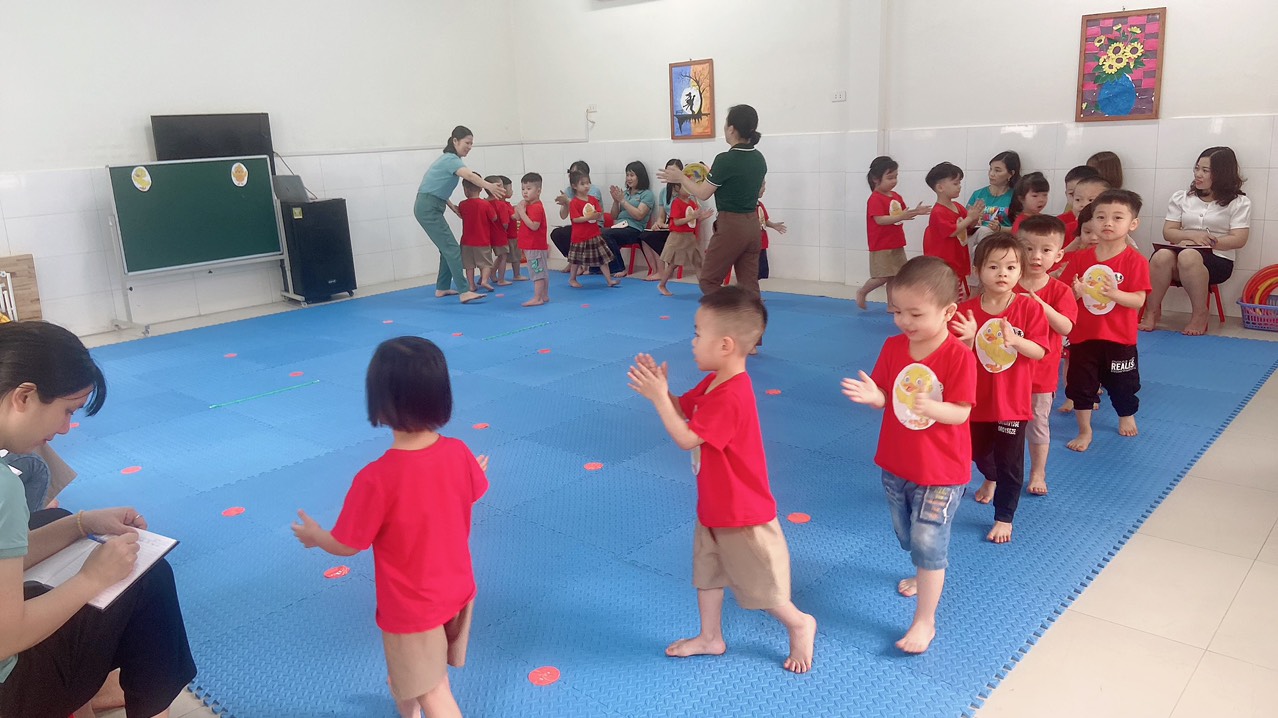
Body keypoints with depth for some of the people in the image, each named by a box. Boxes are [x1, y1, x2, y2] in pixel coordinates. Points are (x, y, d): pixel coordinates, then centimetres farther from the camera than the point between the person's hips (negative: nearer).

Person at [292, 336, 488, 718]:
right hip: (458, 589, 6)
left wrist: (314, 536, 3)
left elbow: (347, 545, -19)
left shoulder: (377, 478, -33)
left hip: (413, 607, -6)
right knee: (431, 673, 32)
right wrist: (478, 472, 26)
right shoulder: (459, 453, -18)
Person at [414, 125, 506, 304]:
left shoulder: (448, 158, 18)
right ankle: (464, 292, -23)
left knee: (447, 248, 14)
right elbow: (470, 176, -34)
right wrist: (490, 187, -49)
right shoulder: (451, 159, -13)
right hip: (427, 208, -10)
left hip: (430, 207, 10)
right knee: (452, 248, -16)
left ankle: (442, 288, 22)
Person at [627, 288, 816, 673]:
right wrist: (660, 386, -10)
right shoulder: (715, 382, 0)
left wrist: (658, 397, -28)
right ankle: (710, 637, 38)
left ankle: (800, 625, 34)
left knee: (760, 587, 9)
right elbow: (682, 409, 8)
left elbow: (686, 438, -30)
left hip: (742, 515, -9)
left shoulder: (730, 397, -33)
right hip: (714, 507, 10)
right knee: (707, 570, 21)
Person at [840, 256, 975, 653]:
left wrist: (931, 407, -41)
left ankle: (925, 621, 14)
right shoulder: (893, 347, -5)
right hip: (896, 464, 6)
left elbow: (961, 412, -21)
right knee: (908, 537, 25)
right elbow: (885, 397, -1)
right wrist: (871, 395, -25)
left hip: (941, 471, -6)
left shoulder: (958, 356, -21)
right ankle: (925, 574, 55)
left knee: (928, 543, -1)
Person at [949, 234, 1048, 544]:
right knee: (978, 450, 24)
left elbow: (1039, 352, -14)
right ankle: (991, 480, 57)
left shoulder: (1029, 308, -11)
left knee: (1009, 461, 4)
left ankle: (1004, 518, 20)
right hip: (977, 398, 3)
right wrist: (968, 338, -29)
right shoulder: (967, 310, -8)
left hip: (1013, 401, -3)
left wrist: (1014, 340, -33)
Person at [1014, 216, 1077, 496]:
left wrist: (1042, 306, -29)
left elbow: (1066, 327, -18)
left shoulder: (1060, 291, -6)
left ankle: (1038, 473, 30)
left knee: (1038, 424, 13)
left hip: (1042, 372, 0)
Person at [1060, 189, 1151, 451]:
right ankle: (1084, 431, 24)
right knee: (1080, 383, 8)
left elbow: (1139, 301, -15)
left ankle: (1126, 416, 45)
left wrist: (1114, 293, -32)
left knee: (1122, 382, 16)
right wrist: (1076, 293, -21)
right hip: (1083, 335, 2)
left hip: (1119, 338, -2)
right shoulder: (1080, 258, -2)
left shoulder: (1135, 260, -10)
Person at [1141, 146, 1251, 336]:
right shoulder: (1181, 197, 13)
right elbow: (1168, 233, 6)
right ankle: (1152, 312, -24)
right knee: (1162, 255, -35)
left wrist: (1206, 243, -15)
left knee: (1188, 256, -39)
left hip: (1217, 260, -2)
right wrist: (1192, 236, -13)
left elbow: (1238, 240, -5)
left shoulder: (1239, 202, 5)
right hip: (1180, 255, 3)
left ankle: (1199, 315, -25)